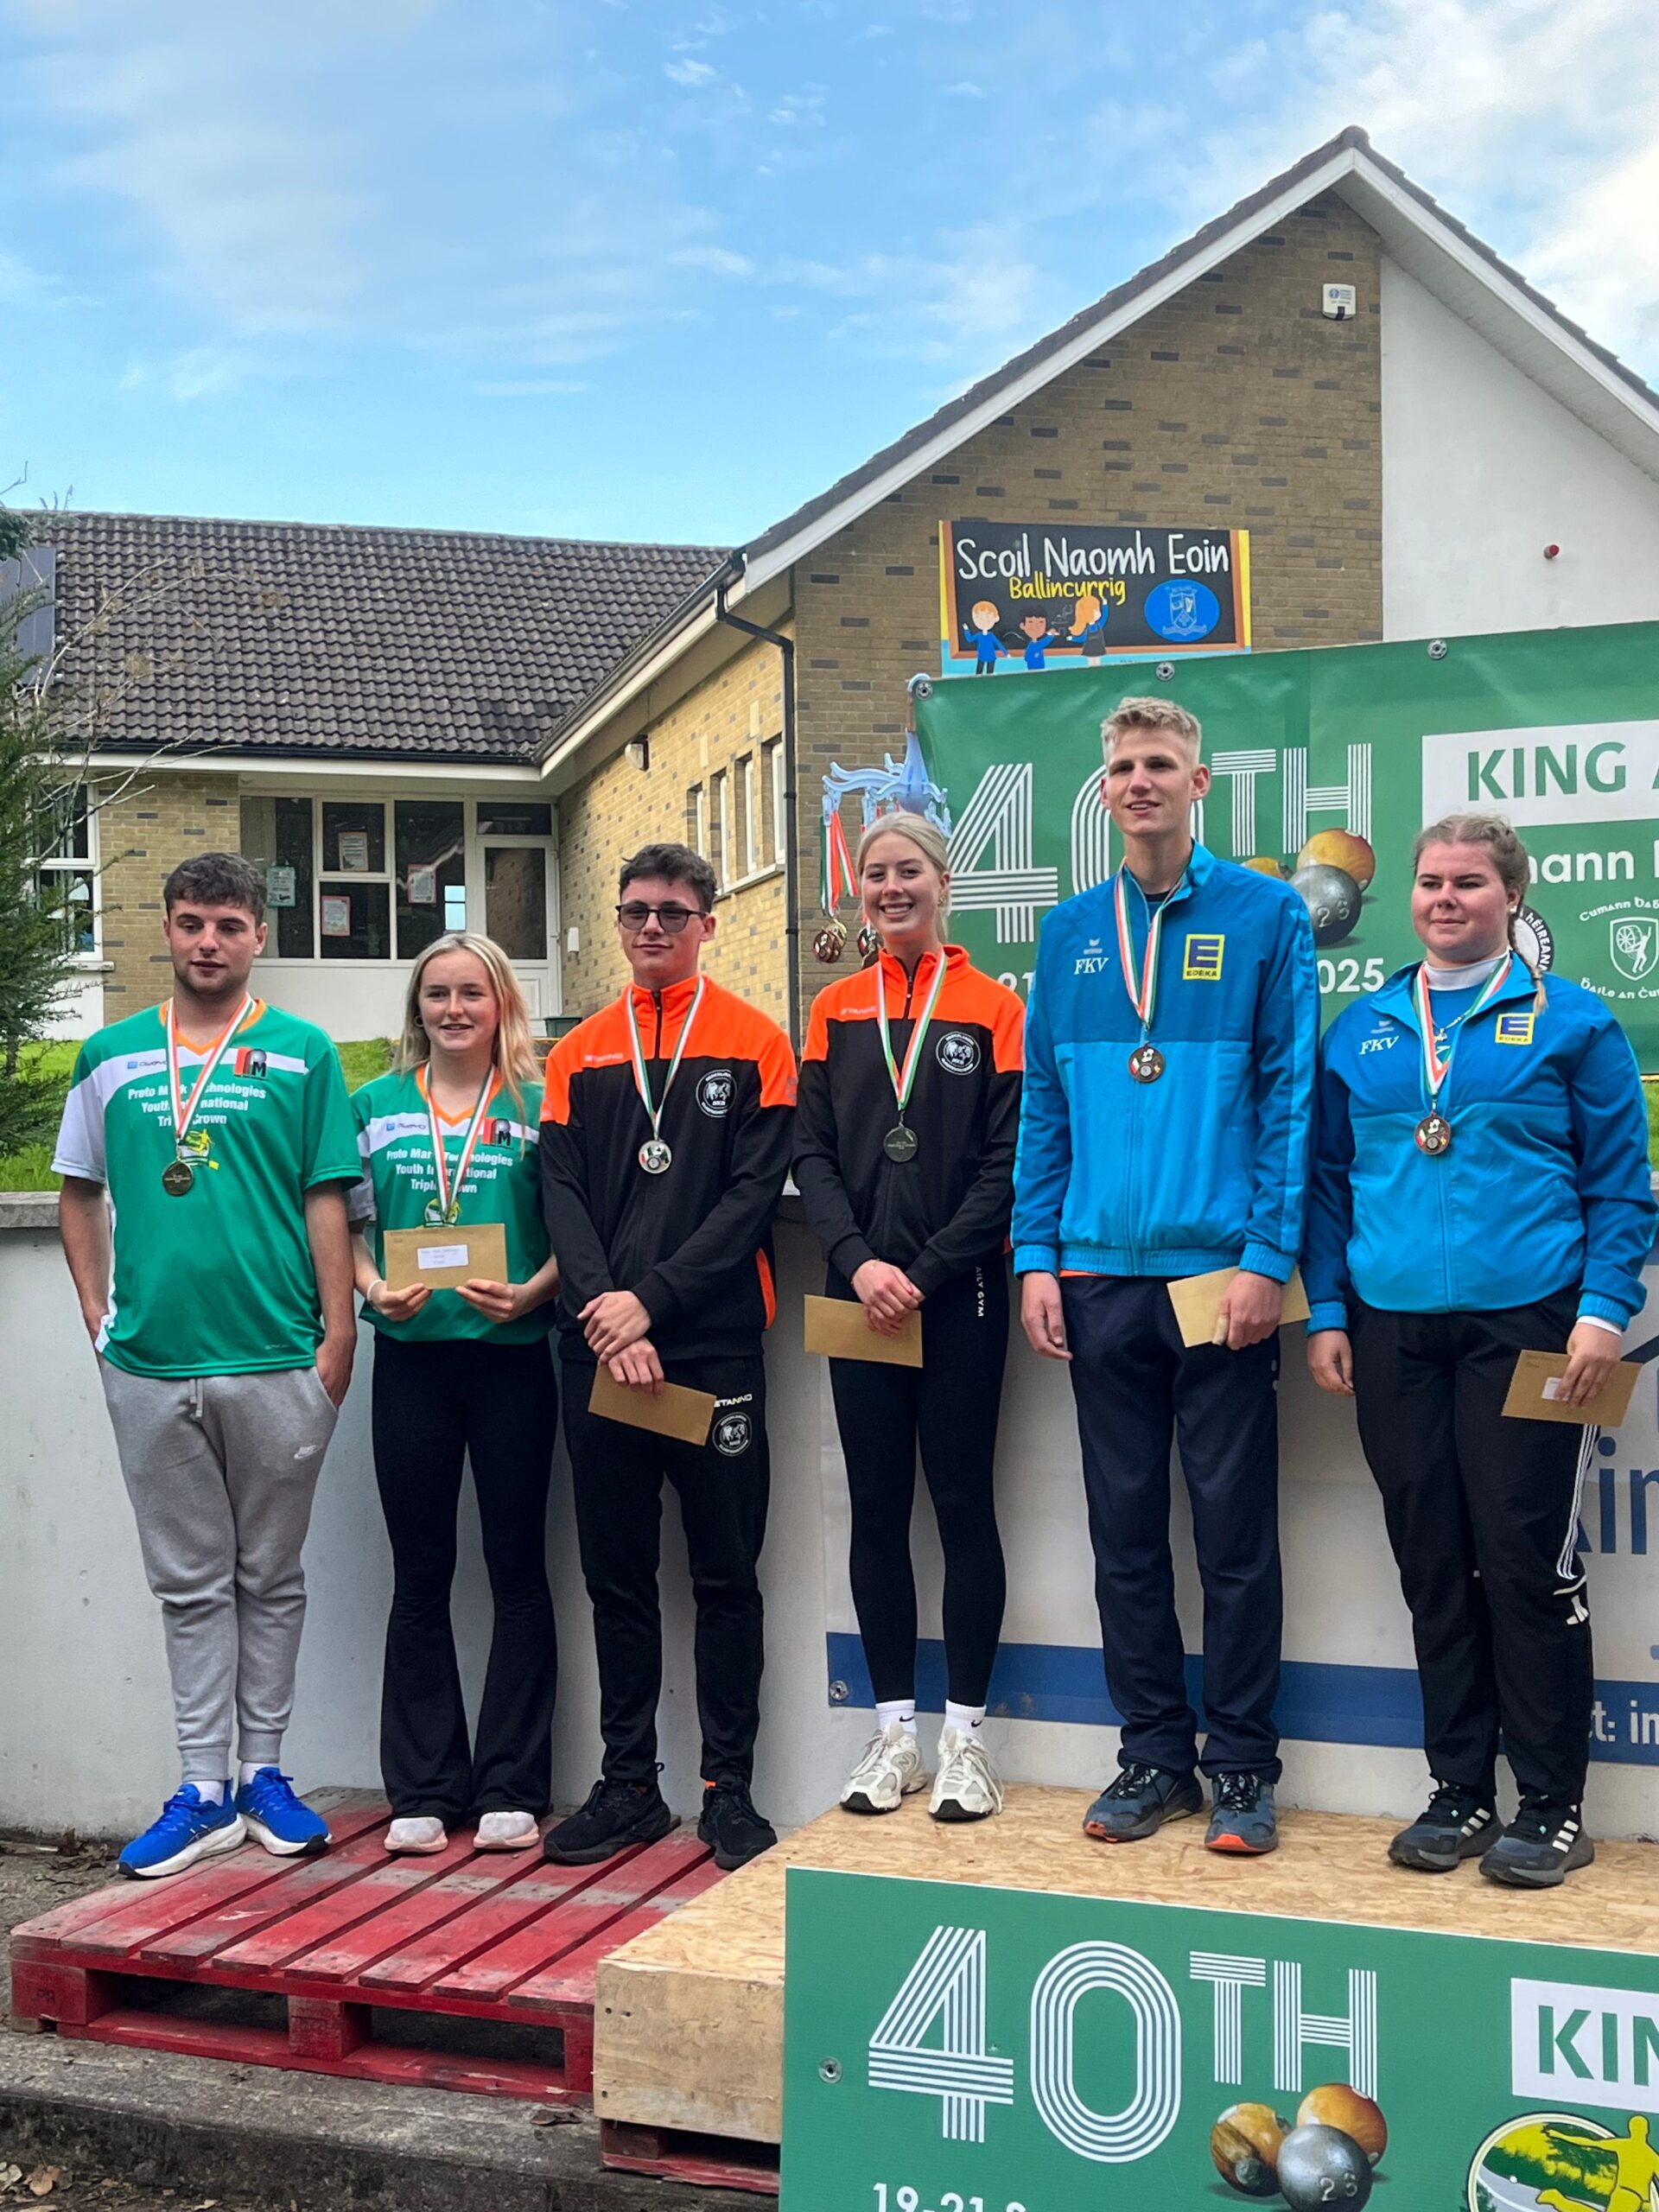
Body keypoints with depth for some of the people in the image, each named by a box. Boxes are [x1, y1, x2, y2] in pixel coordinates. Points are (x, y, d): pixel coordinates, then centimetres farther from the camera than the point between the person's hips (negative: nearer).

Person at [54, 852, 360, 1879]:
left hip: (277, 1361, -2)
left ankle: (264, 1772, 22)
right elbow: (81, 1194, 15)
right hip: (151, 1363, 2)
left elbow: (328, 1201, 0)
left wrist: (338, 1334, -5)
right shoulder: (112, 1056, 8)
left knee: (270, 1576, 10)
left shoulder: (303, 1053, 1)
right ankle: (204, 1789, 18)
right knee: (191, 1583, 10)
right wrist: (97, 1313, 5)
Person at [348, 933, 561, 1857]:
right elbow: (349, 1225, 9)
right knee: (420, 1572, 7)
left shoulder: (537, 1107, 3)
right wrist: (375, 1288, -9)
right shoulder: (376, 1106, 9)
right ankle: (424, 1791, 17)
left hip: (512, 1357, -2)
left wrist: (529, 1293, -16)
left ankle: (511, 1789, 12)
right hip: (411, 1357, 2)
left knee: (518, 1565, 4)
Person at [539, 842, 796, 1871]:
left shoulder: (754, 1044, 2)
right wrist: (602, 1308, -12)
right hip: (599, 1352, 3)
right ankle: (629, 1784, 21)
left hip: (715, 1349, -3)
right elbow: (562, 1195, 3)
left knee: (725, 1574, 4)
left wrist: (652, 1299, -14)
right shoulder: (580, 1054, 11)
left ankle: (730, 1788, 14)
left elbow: (755, 1194, -7)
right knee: (617, 1574, 10)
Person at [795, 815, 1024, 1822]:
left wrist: (926, 1271, -12)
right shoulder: (835, 1011, 10)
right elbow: (812, 1152, 5)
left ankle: (966, 1735, 12)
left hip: (960, 1298, -3)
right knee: (877, 1507, 7)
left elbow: (1009, 1161, -6)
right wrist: (858, 1260, -10)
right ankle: (896, 1731, 17)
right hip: (861, 1299, 3)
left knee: (963, 1502, 2)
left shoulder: (993, 1007, 0)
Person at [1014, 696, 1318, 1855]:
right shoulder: (1071, 931, 10)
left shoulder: (1266, 914, -1)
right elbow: (1044, 1105, 10)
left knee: (1236, 1531, 4)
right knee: (1126, 1532, 10)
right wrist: (1037, 1257, 3)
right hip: (1100, 1277, 4)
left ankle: (1242, 1767, 17)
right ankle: (1155, 1754, 23)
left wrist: (1270, 1257, -11)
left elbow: (1290, 1093, -5)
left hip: (1221, 1273, -3)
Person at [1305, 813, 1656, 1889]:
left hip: (1525, 1325, -3)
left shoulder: (1569, 1021, 3)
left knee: (1527, 1561, -2)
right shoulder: (1359, 1032, 12)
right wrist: (1327, 1312, 6)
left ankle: (1553, 1807, 11)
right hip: (1393, 1332, 4)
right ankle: (1459, 1792, 21)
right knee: (1434, 1567, 9)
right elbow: (1330, 1181, 14)